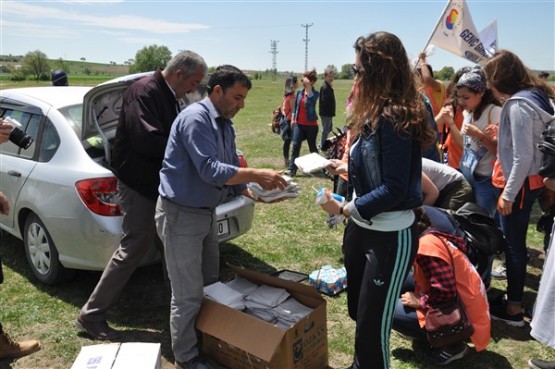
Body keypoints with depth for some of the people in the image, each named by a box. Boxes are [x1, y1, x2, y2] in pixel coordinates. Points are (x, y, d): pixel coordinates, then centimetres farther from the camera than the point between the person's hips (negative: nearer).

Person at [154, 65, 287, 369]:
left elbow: (230, 173, 9)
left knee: (210, 284, 20)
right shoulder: (195, 118, -20)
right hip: (181, 215, -9)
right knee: (188, 295, 1)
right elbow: (210, 171, -28)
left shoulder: (225, 126, 9)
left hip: (207, 212, 10)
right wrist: (257, 175, -27)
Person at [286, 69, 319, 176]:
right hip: (299, 124, 4)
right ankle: (292, 169, -8)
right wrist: (293, 119, 8)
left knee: (312, 146, 9)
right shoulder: (299, 92, 7)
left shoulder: (315, 93, -7)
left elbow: (311, 100, -30)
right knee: (295, 145, -7)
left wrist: (309, 87, -24)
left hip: (311, 125, -4)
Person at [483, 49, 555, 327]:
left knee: (512, 243, 1)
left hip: (522, 183, -10)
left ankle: (513, 308, 14)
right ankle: (515, 295, 34)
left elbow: (523, 156, -22)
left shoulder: (518, 104, -20)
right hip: (532, 180, 10)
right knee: (515, 241, 19)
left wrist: (508, 194, -17)